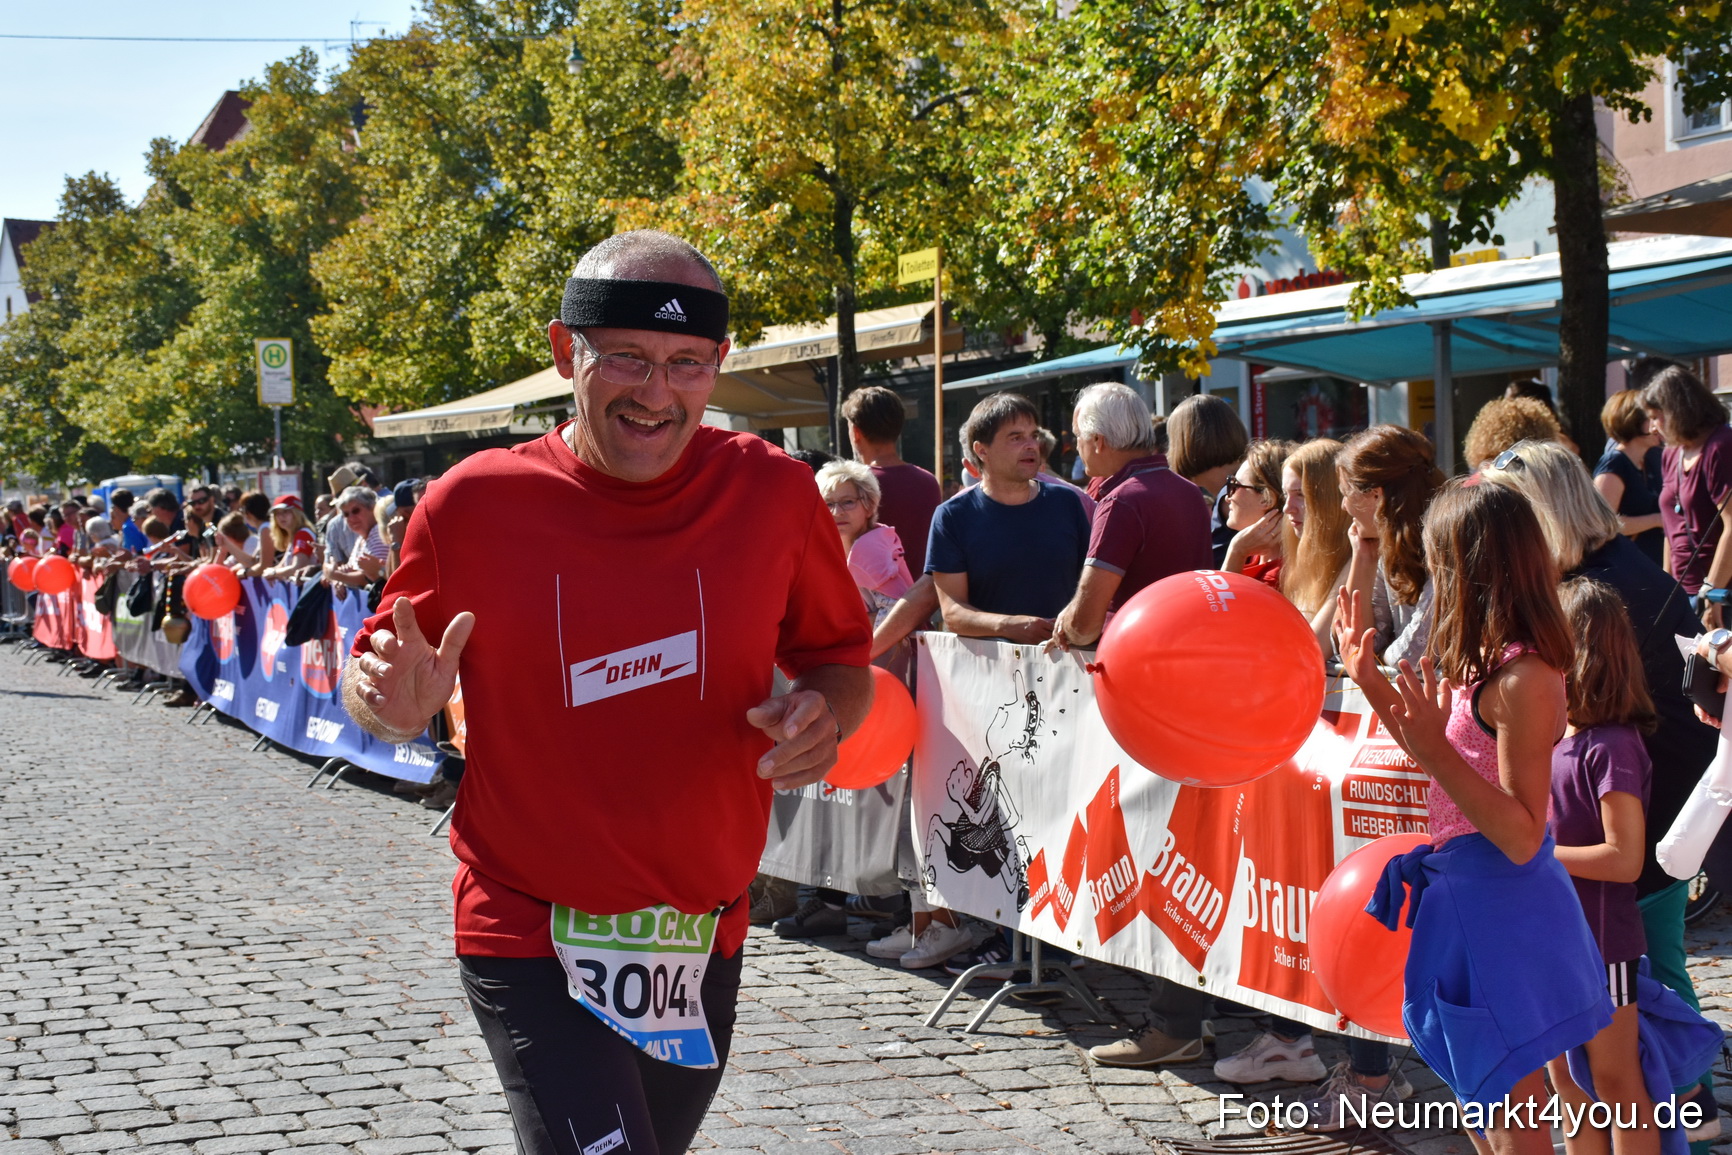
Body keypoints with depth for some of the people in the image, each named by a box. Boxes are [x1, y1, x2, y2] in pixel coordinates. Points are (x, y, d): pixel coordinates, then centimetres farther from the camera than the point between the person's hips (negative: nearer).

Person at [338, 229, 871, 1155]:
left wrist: (824, 713, -15)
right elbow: (376, 663, 4)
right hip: (530, 941, -3)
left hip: (704, 942, 3)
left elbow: (840, 659, 8)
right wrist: (392, 704, -19)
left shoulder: (776, 495, -5)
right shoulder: (472, 505, -9)